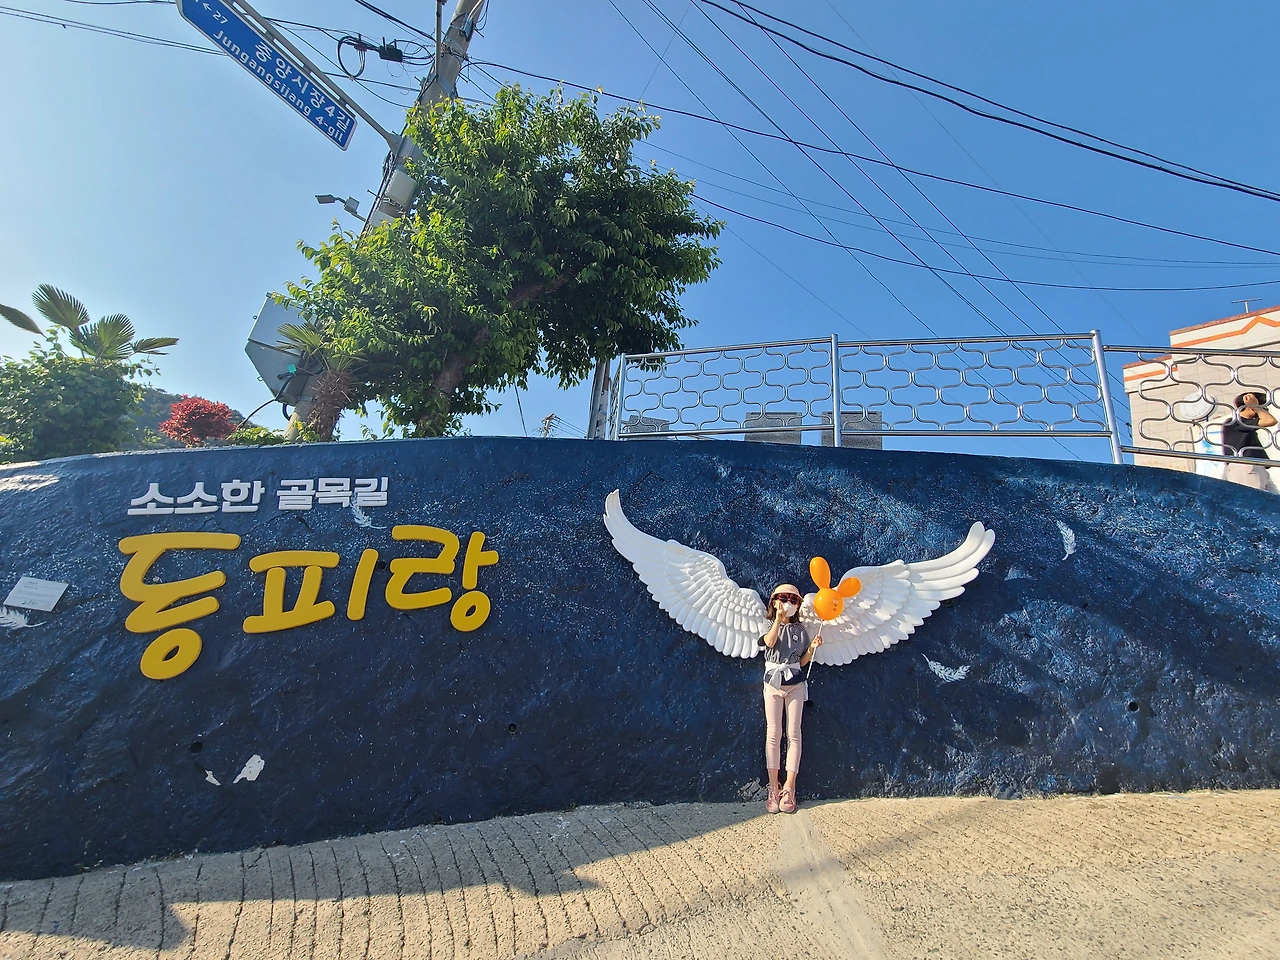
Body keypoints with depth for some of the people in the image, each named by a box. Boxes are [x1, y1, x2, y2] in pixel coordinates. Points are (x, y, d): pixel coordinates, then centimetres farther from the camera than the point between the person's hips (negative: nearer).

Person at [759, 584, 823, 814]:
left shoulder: (800, 629, 7)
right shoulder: (769, 626, 3)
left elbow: (802, 662, 7)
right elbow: (770, 642, -21)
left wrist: (812, 649, -9)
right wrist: (778, 620, -26)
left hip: (795, 683, 1)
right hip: (773, 682, -1)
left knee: (793, 734, 0)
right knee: (773, 733, -1)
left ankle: (789, 789, 5)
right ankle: (773, 789, 5)